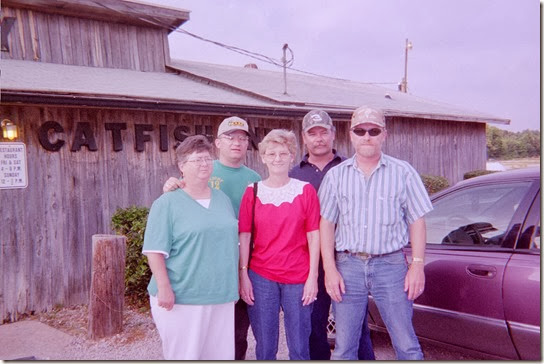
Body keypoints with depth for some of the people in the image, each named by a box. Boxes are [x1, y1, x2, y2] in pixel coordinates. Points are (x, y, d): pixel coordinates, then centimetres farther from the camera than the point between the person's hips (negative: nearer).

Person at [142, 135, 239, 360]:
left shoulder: (223, 200, 12)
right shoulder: (167, 203, -6)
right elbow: (155, 250, -11)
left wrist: (237, 280, 16)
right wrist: (164, 288, -18)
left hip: (222, 295, 6)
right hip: (181, 298, -5)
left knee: (221, 354, 15)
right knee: (184, 356, 4)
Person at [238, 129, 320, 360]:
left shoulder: (306, 190, 1)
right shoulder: (253, 192, 3)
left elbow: (313, 235, -1)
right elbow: (244, 236, 2)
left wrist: (313, 276, -5)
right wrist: (243, 275, -3)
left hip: (298, 278, 0)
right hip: (261, 277, 1)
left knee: (299, 347, 8)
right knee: (264, 346, 11)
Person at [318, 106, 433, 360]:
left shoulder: (403, 172, 3)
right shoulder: (336, 175, 6)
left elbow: (417, 221, 4)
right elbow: (326, 224, 4)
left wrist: (417, 265, -4)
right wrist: (330, 269, -2)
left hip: (391, 265, -1)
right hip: (348, 265, 2)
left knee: (407, 346, 3)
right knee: (343, 348, 9)